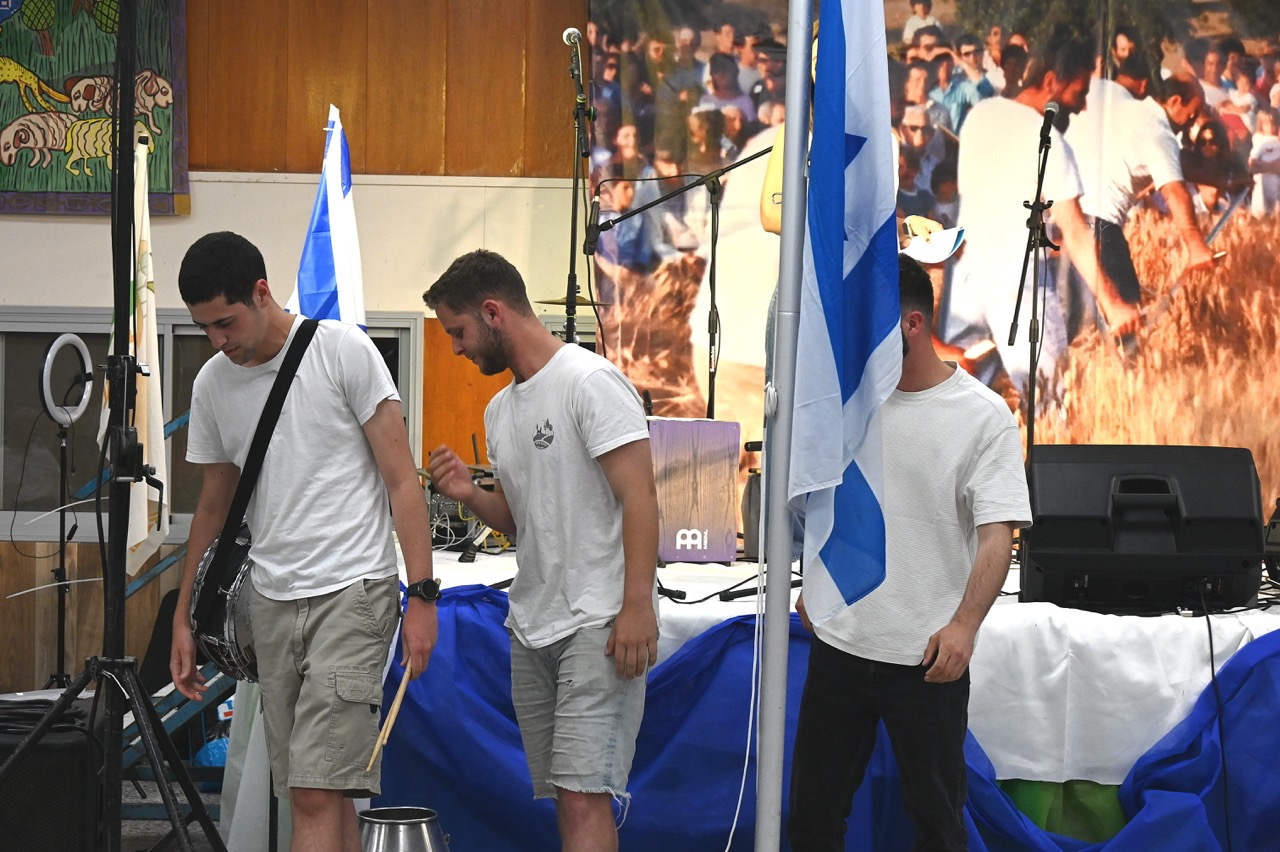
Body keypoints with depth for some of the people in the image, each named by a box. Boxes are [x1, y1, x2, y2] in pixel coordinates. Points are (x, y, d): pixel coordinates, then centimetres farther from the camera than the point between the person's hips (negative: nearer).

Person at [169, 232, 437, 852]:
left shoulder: (344, 352, -7)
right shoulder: (213, 383, 9)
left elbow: (401, 480, -7)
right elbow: (214, 504, 21)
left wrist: (422, 595, -13)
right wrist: (184, 618, 19)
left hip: (351, 592, -6)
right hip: (271, 600, 6)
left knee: (315, 794, -14)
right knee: (323, 792, 8)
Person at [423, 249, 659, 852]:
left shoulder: (589, 382, -10)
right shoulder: (500, 408, 18)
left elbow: (638, 496, -15)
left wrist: (636, 606, -22)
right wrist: (470, 495, 4)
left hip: (599, 625, -9)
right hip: (531, 624, 9)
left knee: (583, 796, -16)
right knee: (564, 795, 8)